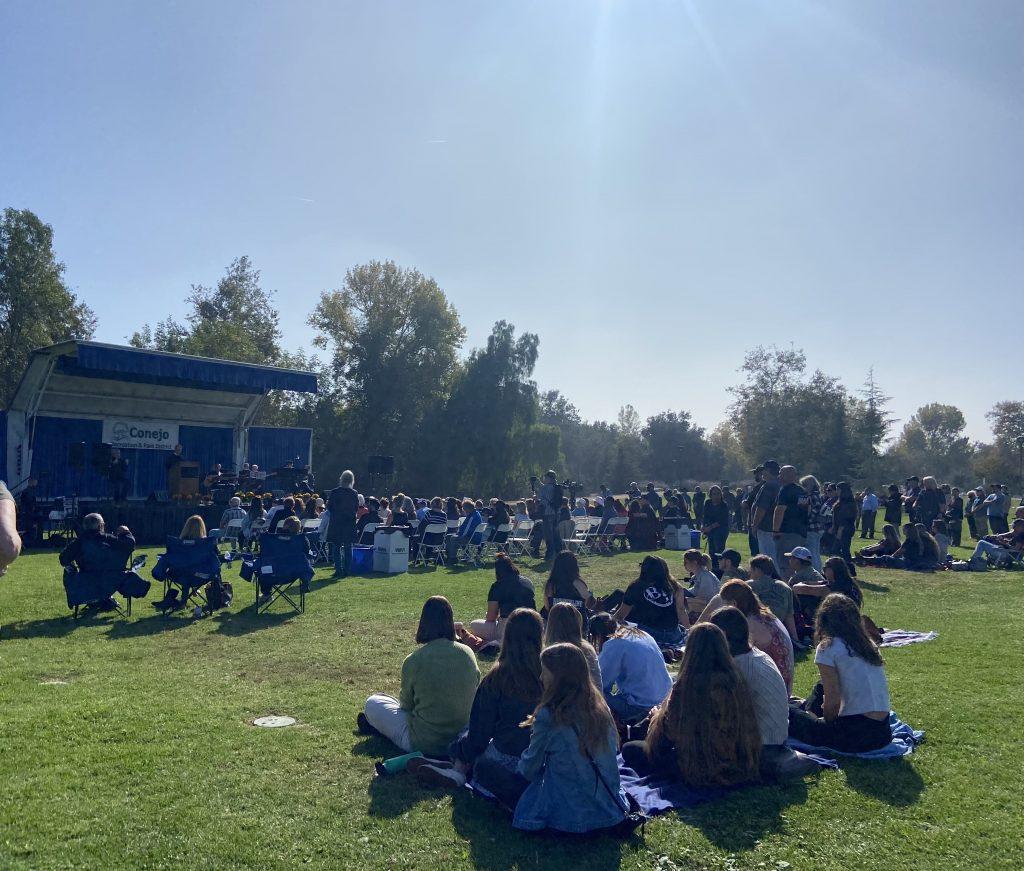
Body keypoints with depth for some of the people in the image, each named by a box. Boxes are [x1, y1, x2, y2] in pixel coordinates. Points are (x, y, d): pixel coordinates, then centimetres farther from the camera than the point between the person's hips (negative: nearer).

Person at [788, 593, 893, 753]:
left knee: (788, 712, 11)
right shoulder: (868, 644, 10)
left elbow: (833, 701, -12)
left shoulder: (827, 648, -10)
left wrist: (826, 721, 8)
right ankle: (806, 709, 50)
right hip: (883, 731, 7)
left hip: (855, 733, -7)